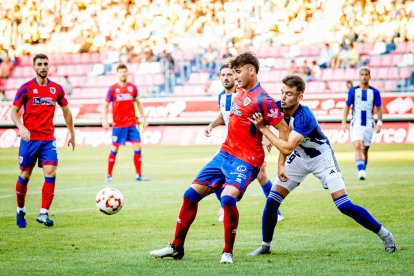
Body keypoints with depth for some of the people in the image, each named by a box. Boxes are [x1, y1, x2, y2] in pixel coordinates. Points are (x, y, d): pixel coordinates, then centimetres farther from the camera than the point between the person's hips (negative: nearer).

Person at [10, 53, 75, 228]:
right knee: (24, 175, 5)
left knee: (50, 173, -13)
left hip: (48, 139, 2)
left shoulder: (56, 89, 7)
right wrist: (21, 127, -20)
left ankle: (43, 213, -9)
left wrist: (72, 133, 20)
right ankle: (20, 211, 23)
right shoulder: (26, 88, -2)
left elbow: (66, 110, 18)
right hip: (29, 138, -2)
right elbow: (13, 111, -2)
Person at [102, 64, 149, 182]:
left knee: (137, 147, -5)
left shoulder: (133, 87, 6)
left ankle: (139, 175, 2)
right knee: (114, 149, 2)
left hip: (132, 123, 2)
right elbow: (106, 105, 3)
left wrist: (143, 117, 11)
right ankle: (109, 175, 13)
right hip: (118, 124, -2)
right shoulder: (113, 89, -1)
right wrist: (104, 119, -9)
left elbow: (138, 103, 15)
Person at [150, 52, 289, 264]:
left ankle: (228, 252, -13)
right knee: (191, 194, 6)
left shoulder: (262, 100, -14)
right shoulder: (239, 92, 10)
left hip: (245, 161, -9)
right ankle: (177, 247, 17)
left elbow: (284, 129, -14)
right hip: (225, 154, 9)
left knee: (227, 198, -30)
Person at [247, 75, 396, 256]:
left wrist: (262, 128, -36)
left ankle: (384, 234, 3)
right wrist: (281, 164, -7)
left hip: (321, 158, -6)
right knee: (272, 201, -2)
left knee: (344, 205, -13)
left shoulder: (304, 117, -35)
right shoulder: (278, 108, -14)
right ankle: (265, 245, 17)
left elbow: (287, 148, -39)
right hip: (298, 158, 6)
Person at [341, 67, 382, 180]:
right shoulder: (353, 91, 4)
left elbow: (379, 108, 8)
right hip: (356, 123, -1)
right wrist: (344, 123, 1)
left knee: (365, 150, 7)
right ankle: (361, 171, -30)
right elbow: (347, 107, 9)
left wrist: (379, 123, -5)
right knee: (357, 146, -21)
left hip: (369, 124, 1)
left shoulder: (374, 92, 4)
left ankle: (363, 171, 23)